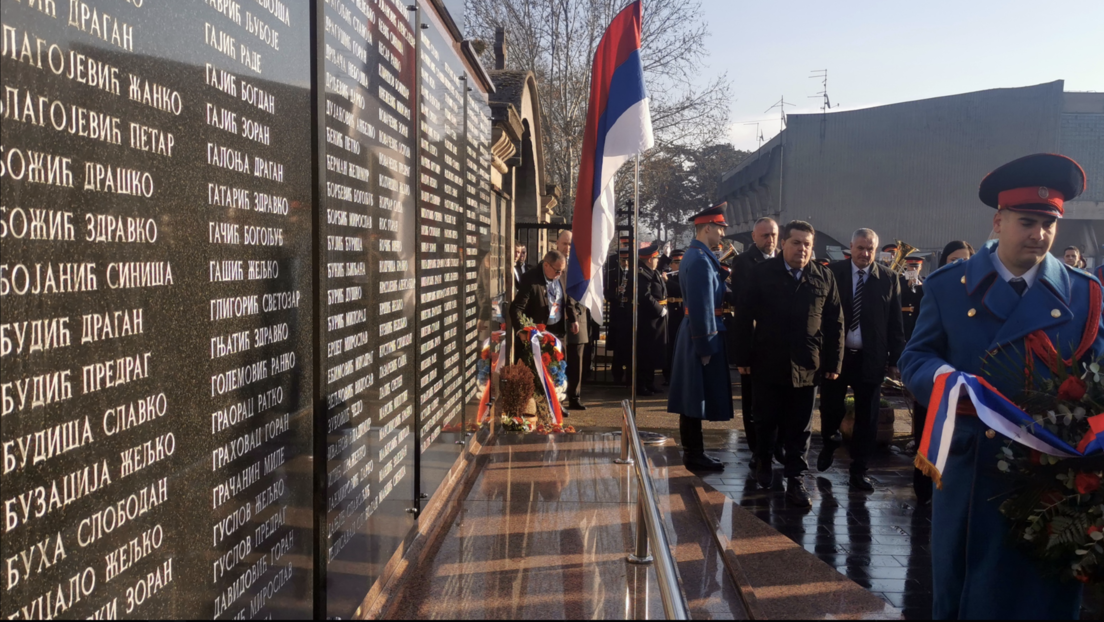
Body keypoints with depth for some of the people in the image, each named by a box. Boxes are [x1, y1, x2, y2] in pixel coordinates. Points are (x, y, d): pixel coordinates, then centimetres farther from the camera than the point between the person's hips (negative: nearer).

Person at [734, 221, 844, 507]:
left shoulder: (824, 277, 2)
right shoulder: (762, 273, -2)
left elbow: (835, 323, 3)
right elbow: (745, 317, -1)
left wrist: (834, 362, 0)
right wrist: (743, 358, -4)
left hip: (807, 366, 1)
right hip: (768, 364, 0)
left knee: (800, 428, 7)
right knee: (766, 420, 13)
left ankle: (795, 480, 16)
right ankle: (763, 463, 36)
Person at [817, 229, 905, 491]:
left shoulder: (889, 279, 0)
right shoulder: (833, 272, -1)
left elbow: (895, 323, 2)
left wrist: (895, 358, -1)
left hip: (871, 358, 1)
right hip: (836, 354, 0)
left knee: (867, 417, 7)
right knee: (831, 408, 7)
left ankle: (858, 471, 19)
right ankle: (830, 442, 39)